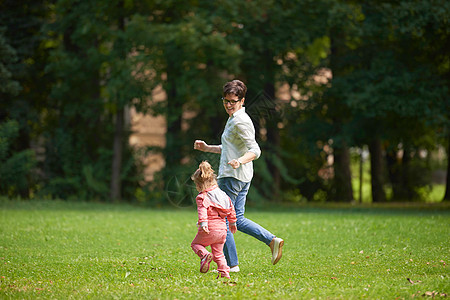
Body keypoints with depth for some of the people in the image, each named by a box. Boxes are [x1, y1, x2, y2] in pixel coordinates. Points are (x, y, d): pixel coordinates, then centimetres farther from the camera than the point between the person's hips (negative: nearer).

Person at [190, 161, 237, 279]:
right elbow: (231, 209, 20)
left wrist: (203, 223, -37)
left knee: (195, 244, 14)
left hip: (209, 229, -6)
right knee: (218, 252, 17)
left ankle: (205, 255, -14)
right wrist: (232, 222, 32)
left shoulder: (202, 197, -8)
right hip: (222, 229, 6)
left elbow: (202, 210, -25)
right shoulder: (222, 194, 14)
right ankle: (224, 272, 6)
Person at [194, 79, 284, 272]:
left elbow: (255, 150, -21)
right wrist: (207, 148, 21)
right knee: (238, 220, 14)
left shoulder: (240, 122, -15)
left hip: (232, 177, -10)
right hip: (242, 177, 10)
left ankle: (231, 265, 1)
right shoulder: (234, 120, 17)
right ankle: (272, 241, 6)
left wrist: (239, 161, -37)